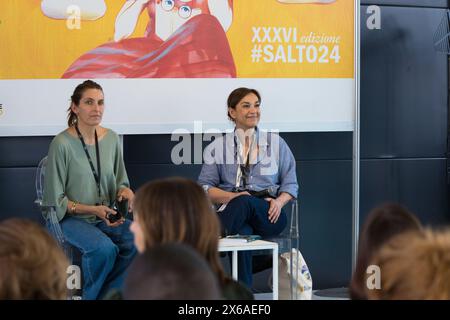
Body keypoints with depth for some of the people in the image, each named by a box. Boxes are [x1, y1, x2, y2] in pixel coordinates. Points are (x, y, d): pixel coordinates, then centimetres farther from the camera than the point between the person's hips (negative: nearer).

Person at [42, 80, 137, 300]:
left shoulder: (111, 138, 5)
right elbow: (55, 200, -9)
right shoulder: (62, 143, -13)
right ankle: (92, 295, -5)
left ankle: (107, 294, -4)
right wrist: (92, 210, -19)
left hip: (106, 216, 5)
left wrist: (125, 191, -8)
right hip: (71, 218, -5)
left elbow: (120, 182, 16)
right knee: (104, 248, -33)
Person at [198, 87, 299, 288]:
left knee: (244, 201, -37)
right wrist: (232, 196, -12)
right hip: (232, 210, 0)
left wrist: (279, 201, -8)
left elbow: (290, 183, 16)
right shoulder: (217, 147, 17)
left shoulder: (276, 143, 19)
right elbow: (204, 187, 9)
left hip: (268, 216, 0)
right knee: (242, 233, -39)